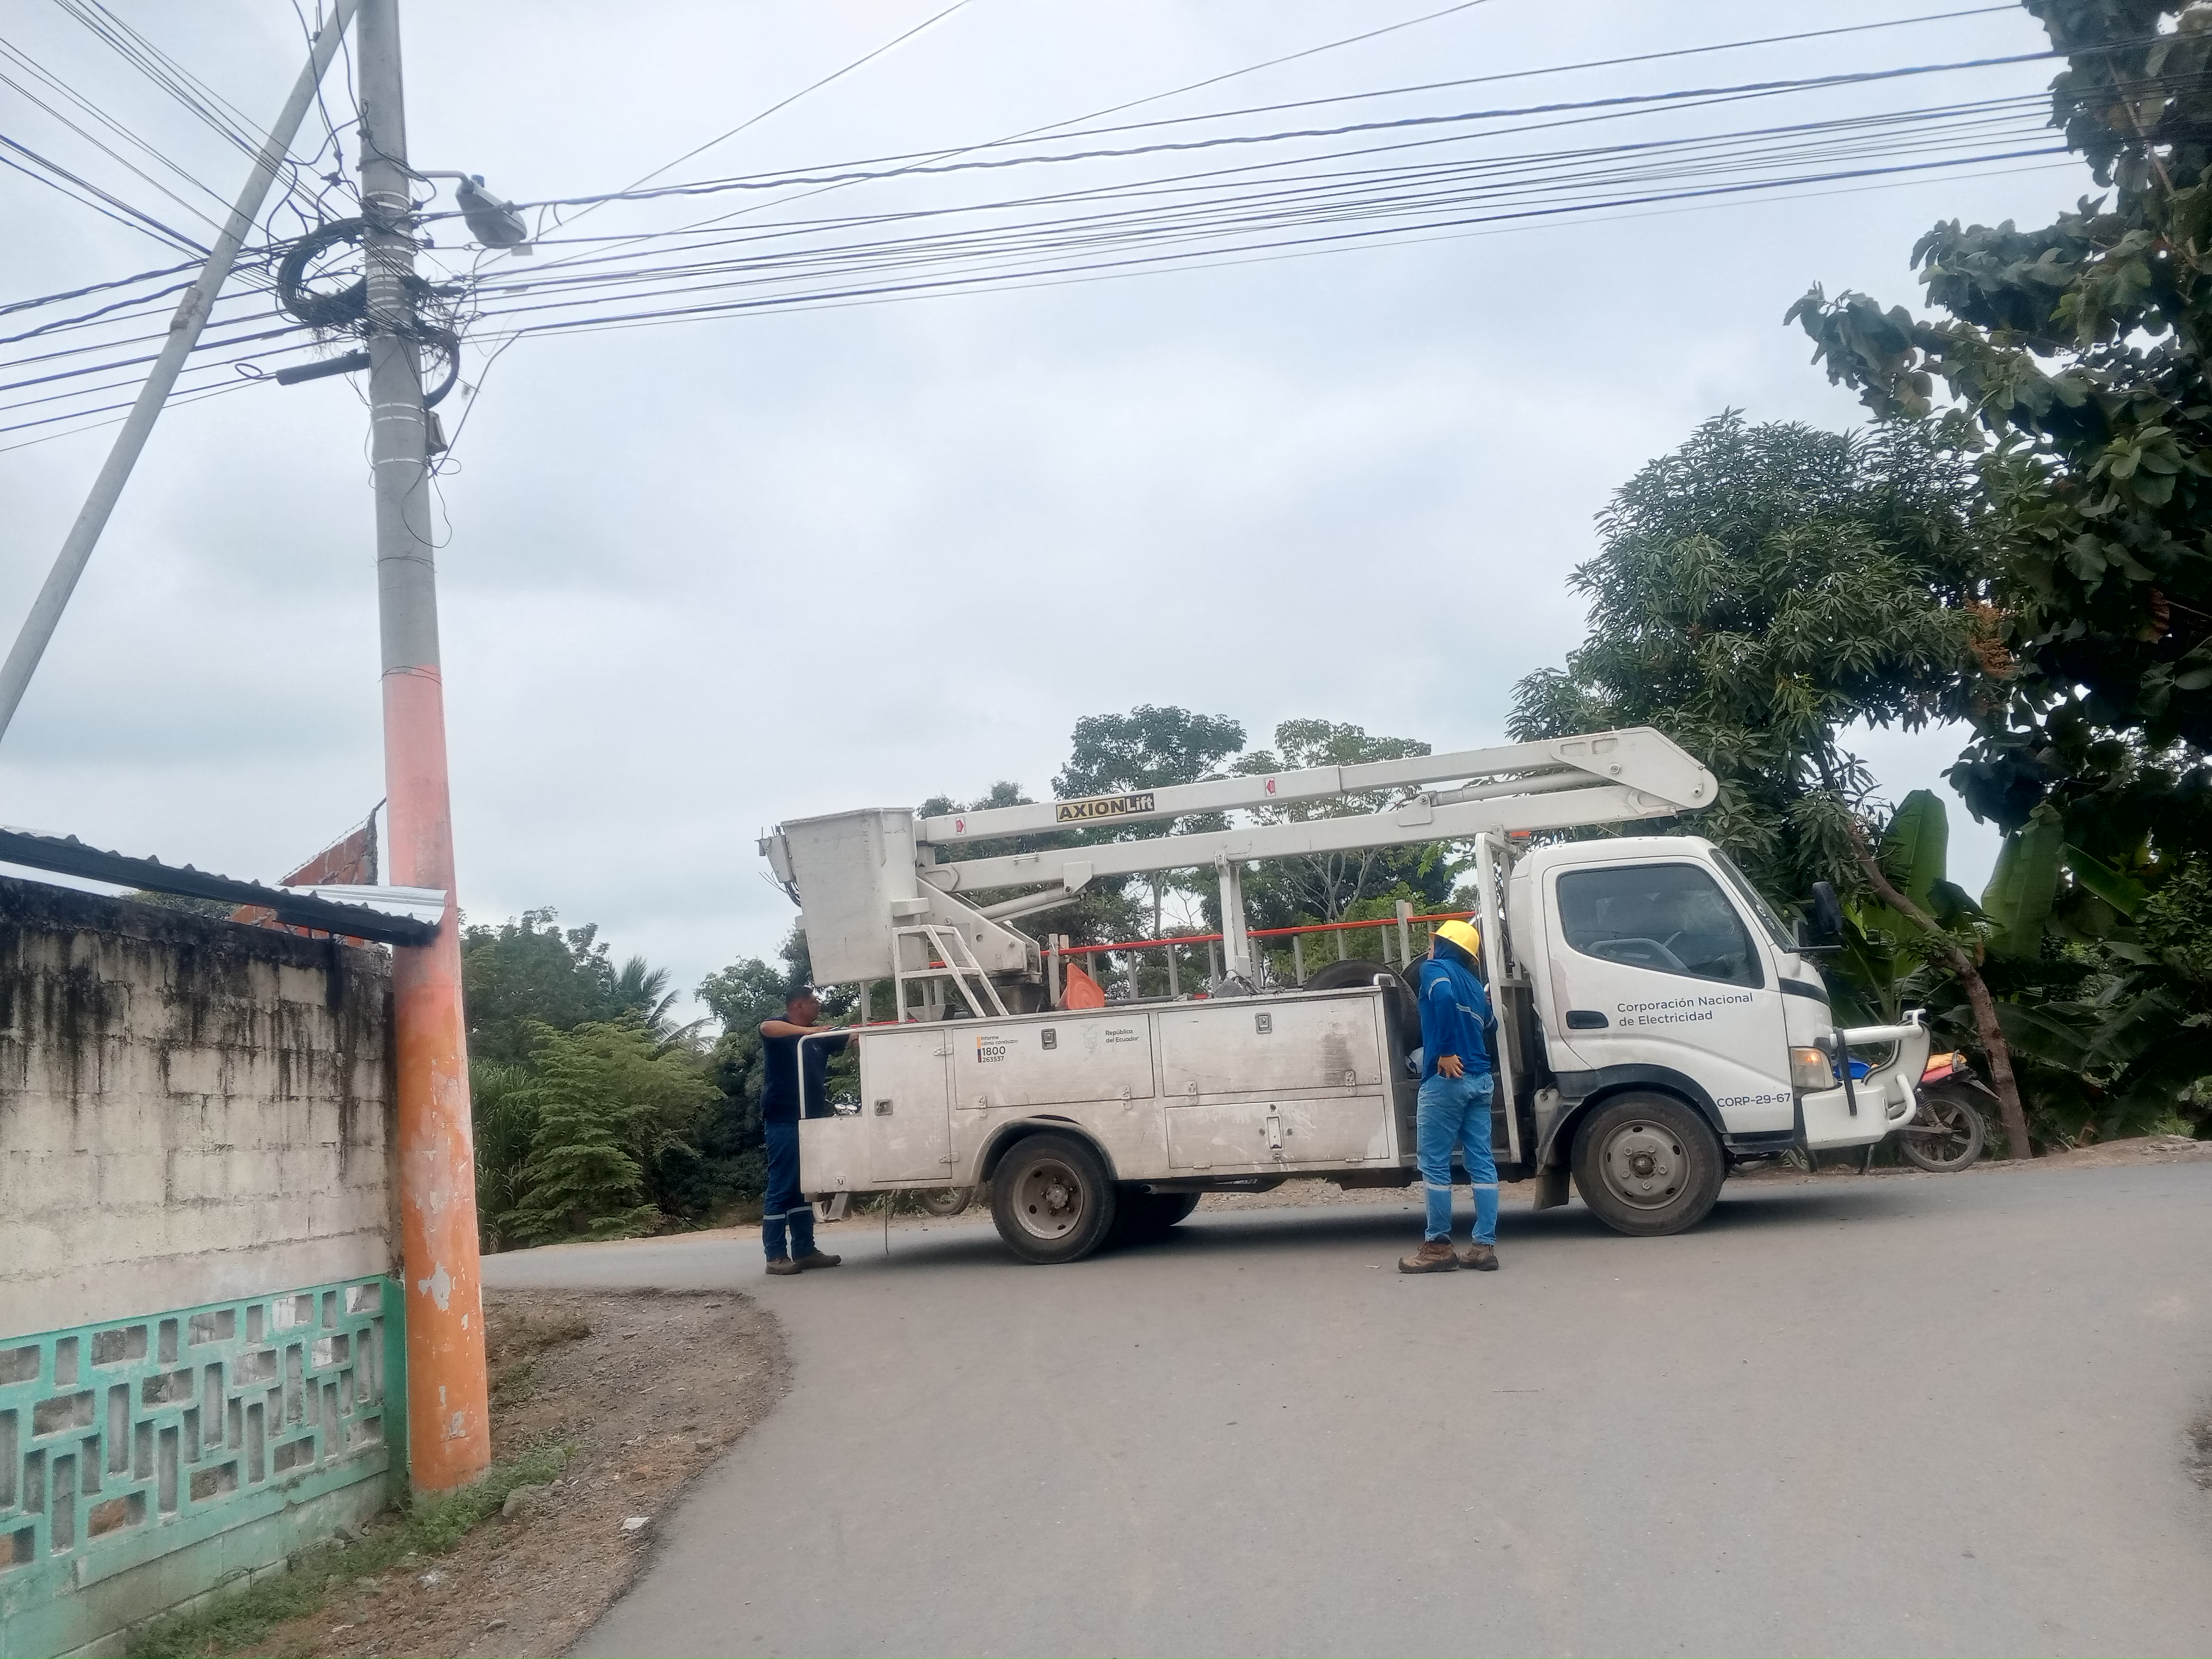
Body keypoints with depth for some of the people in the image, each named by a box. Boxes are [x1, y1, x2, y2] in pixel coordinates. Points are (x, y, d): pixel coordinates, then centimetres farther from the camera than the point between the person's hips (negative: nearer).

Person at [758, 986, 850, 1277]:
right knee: (782, 1188, -7)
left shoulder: (818, 1037, 18)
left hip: (810, 1121, 8)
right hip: (783, 1122, -8)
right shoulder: (780, 1030, -3)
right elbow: (766, 1027, -27)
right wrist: (806, 1031, -35)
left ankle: (805, 1250, 15)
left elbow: (853, 1038, 15)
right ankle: (776, 1256, -6)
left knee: (804, 1188, 10)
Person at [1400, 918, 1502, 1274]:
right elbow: (1489, 1026, 19)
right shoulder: (1474, 985, 20)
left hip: (1446, 1078, -7)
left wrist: (1447, 1052, -19)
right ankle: (1485, 1246, 5)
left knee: (1435, 1164, -1)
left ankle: (1439, 1247, 2)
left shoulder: (1435, 969, 0)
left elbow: (1444, 998, -21)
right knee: (1481, 1162, 6)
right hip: (1480, 1079, 7)